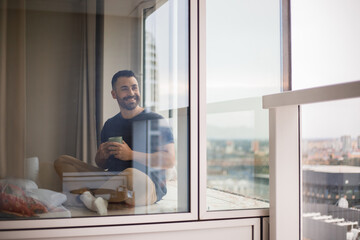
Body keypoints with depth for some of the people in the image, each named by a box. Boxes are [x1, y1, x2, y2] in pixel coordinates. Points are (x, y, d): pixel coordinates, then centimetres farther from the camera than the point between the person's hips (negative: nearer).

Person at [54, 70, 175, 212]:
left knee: (131, 174, -43)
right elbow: (102, 165, 24)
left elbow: (170, 161, -8)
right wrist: (102, 156, -1)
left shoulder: (155, 120, 2)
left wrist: (131, 155, -15)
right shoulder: (110, 124, 19)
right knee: (61, 162, -3)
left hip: (149, 186, -6)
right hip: (113, 180, 6)